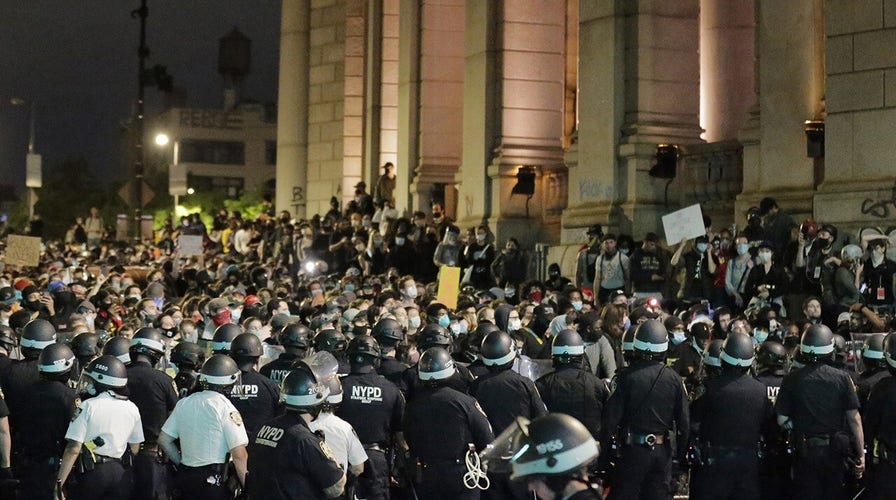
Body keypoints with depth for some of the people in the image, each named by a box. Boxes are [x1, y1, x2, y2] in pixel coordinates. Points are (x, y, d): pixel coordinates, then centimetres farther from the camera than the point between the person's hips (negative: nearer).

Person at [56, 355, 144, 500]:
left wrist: (59, 482, -12)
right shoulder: (132, 408, 4)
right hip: (121, 473, 4)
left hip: (92, 472, -4)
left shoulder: (88, 406, -11)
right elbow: (135, 448, 10)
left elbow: (74, 448, -15)